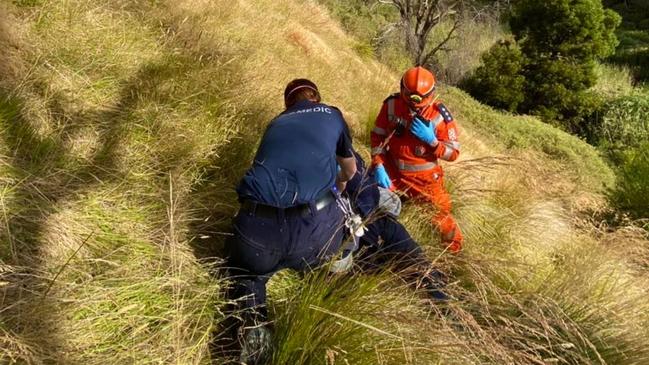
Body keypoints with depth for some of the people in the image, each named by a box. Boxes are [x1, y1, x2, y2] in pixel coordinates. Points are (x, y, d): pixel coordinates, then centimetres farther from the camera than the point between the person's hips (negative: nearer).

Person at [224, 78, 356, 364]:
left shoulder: (276, 123, 28)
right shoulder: (332, 114, 23)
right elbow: (350, 169, 40)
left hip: (259, 229, 0)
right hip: (315, 227, 0)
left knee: (246, 271, 31)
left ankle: (252, 322, 2)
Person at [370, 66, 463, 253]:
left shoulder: (439, 115, -17)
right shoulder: (391, 104, -11)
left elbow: (453, 153, -12)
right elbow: (377, 135, -2)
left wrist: (431, 140, -30)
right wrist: (378, 166, -13)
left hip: (425, 178, -1)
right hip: (393, 172, 2)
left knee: (440, 217, 10)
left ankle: (456, 250, 40)